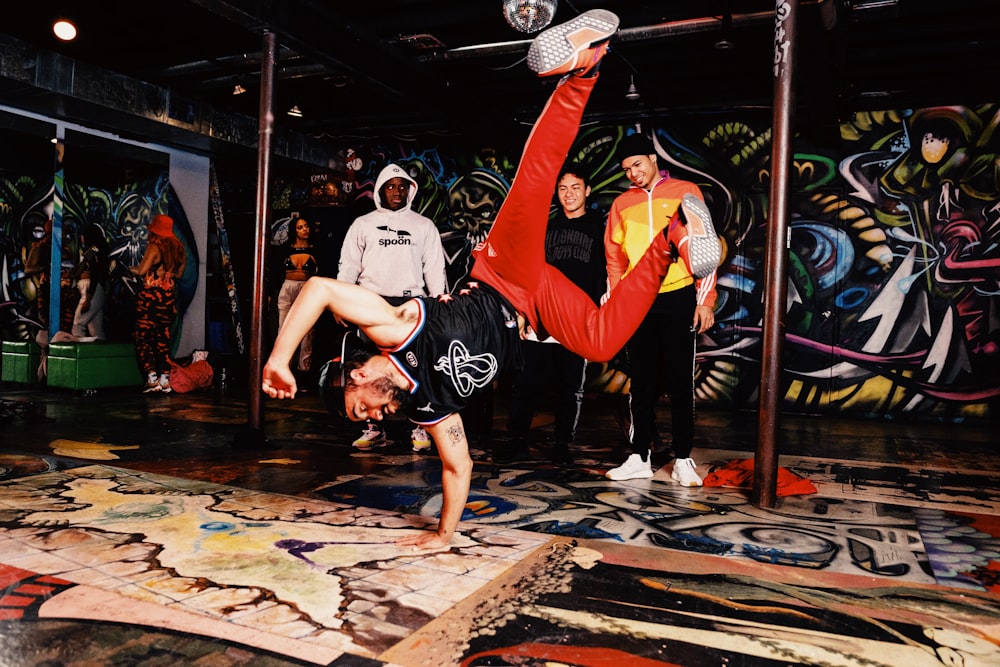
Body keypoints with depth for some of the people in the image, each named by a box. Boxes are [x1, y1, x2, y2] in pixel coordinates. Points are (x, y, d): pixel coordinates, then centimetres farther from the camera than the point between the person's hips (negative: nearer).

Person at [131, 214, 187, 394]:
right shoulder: (178, 248, 9)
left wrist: (132, 269, 6)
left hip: (150, 295, -6)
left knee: (144, 338, 0)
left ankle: (152, 377, -7)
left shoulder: (154, 246, -9)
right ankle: (165, 378, 8)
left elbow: (142, 270, -14)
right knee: (164, 339, 10)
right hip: (170, 297, 6)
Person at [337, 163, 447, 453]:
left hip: (412, 303, 0)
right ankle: (374, 428, 8)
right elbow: (348, 266, 10)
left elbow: (435, 268, 10)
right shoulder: (363, 224, 13)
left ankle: (419, 427, 2)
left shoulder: (424, 225, 13)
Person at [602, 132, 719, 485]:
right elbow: (615, 259, 13)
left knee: (680, 381, 2)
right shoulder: (622, 203, 12)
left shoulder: (685, 192, 4)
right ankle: (639, 457, 14)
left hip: (678, 299, -2)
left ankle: (683, 460, 10)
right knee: (641, 382, 7)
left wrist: (705, 300, -5)